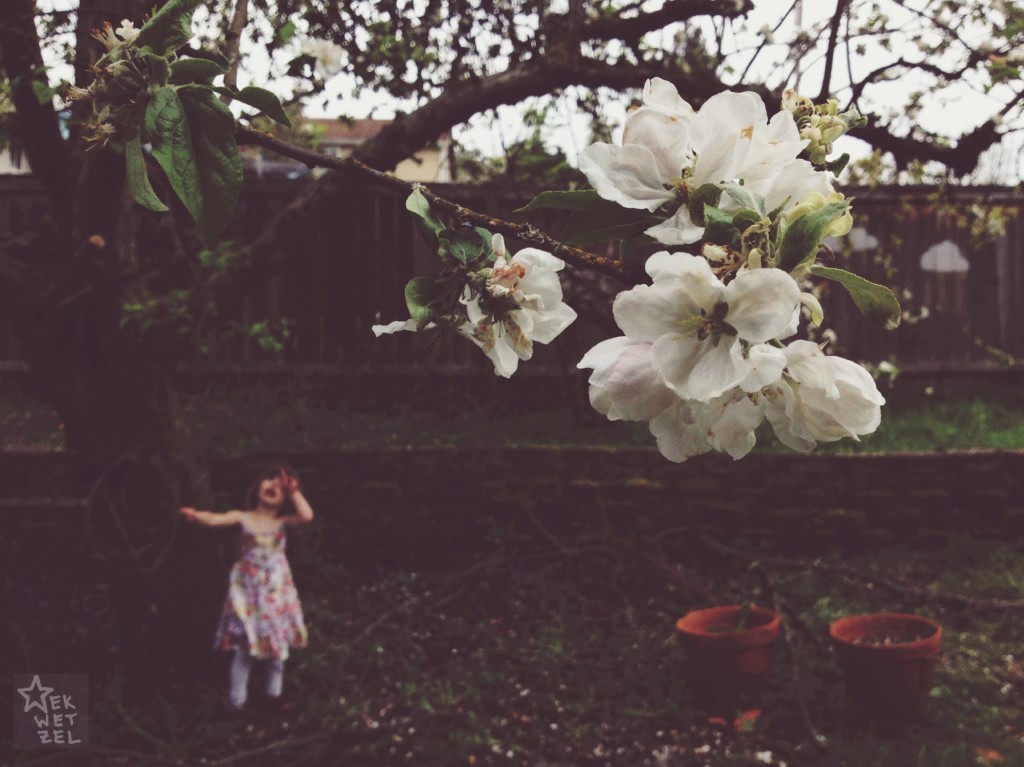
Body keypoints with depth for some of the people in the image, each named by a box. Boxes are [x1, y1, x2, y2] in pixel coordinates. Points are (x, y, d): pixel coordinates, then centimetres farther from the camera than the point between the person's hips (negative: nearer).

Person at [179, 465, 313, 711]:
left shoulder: (283, 520, -5)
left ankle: (274, 692, 33)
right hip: (247, 591, -2)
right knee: (244, 646, 3)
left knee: (277, 643, 13)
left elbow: (307, 516, -24)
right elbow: (216, 519, -24)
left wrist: (294, 491, -17)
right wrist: (198, 516, -44)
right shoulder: (243, 518, -7)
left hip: (276, 592, 2)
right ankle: (237, 697, 17)